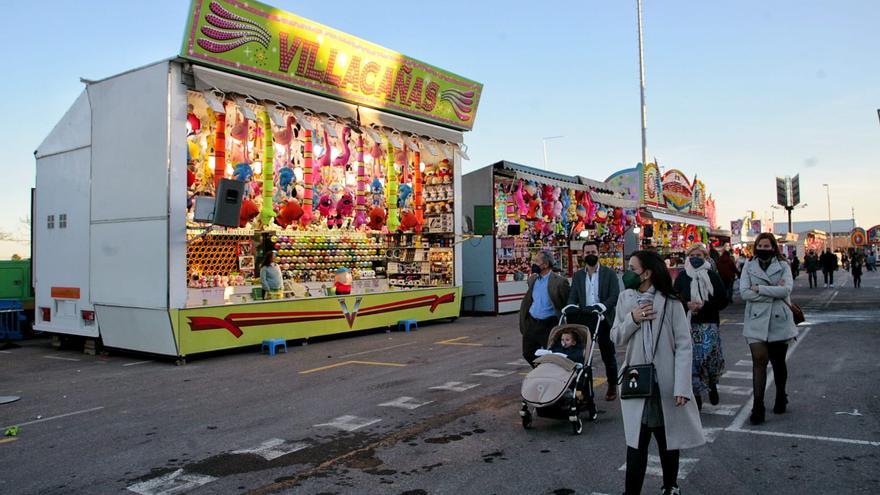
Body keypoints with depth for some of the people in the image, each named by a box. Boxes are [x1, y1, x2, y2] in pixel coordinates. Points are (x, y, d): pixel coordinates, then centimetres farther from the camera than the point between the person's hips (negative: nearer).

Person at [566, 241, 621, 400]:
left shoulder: (609, 273, 2)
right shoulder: (577, 275, 11)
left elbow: (615, 296, -8)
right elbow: (572, 297, 6)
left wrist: (601, 306, -24)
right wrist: (572, 309, -15)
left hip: (604, 320, -2)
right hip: (584, 320, 2)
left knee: (608, 356, 8)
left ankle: (612, 386, 23)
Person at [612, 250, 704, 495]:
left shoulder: (669, 302, -11)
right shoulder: (625, 298, 1)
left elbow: (684, 345, -10)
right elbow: (616, 338, 5)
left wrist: (681, 386, -15)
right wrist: (632, 319, -14)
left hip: (666, 383, -2)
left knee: (668, 439, 16)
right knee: (636, 442, 0)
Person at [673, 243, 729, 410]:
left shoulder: (713, 276, 5)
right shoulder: (682, 277, 8)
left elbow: (723, 301, 2)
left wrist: (704, 304, -12)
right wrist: (687, 305, -12)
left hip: (709, 325, -1)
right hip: (688, 325, 1)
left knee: (710, 355, -7)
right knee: (692, 358, -4)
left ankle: (712, 384, 25)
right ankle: (696, 394, 9)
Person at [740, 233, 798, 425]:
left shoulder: (783, 266, 3)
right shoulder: (749, 267, 5)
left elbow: (786, 289, -14)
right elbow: (744, 292, -8)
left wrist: (759, 289, -14)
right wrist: (774, 291, -12)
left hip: (779, 321, 1)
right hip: (756, 322, 0)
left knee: (778, 362, 14)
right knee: (759, 361, -10)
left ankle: (780, 398, 36)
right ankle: (758, 407, -7)